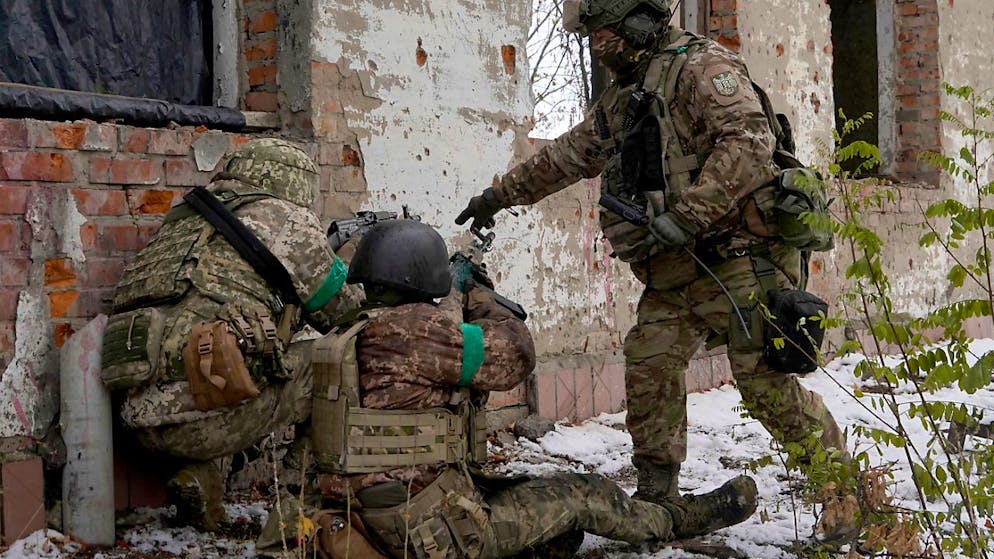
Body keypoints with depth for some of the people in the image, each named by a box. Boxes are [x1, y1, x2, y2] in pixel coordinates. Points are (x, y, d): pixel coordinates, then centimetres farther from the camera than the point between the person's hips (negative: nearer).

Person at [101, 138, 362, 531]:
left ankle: (198, 477, 15)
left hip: (144, 426, 7)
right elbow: (342, 311, 13)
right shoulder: (283, 218, 7)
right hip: (204, 412, -6)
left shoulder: (180, 222, 26)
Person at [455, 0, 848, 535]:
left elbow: (750, 140, -21)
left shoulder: (700, 65, -8)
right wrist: (500, 195, 36)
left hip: (737, 259, -9)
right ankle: (656, 495, 12)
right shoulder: (619, 100, 20)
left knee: (765, 382, -10)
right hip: (673, 273, 9)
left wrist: (686, 214, -25)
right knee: (648, 368, 1)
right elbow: (565, 156, 33)